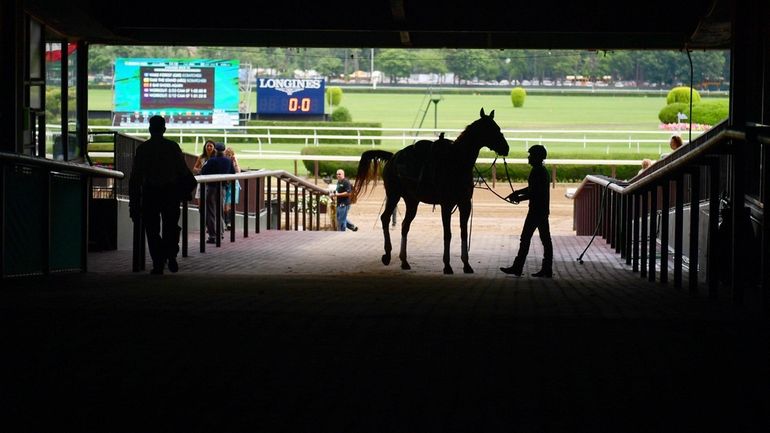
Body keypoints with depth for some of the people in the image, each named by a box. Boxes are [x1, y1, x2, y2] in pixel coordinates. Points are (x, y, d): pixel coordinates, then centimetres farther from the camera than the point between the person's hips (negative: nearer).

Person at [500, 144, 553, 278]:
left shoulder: (536, 171, -15)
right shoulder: (542, 170, 15)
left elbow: (533, 192, -19)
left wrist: (518, 198, -8)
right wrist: (517, 193, 19)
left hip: (536, 210, -10)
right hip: (543, 210, 10)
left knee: (525, 239, -4)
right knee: (545, 239, 7)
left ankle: (517, 268, -1)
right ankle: (547, 269, 8)